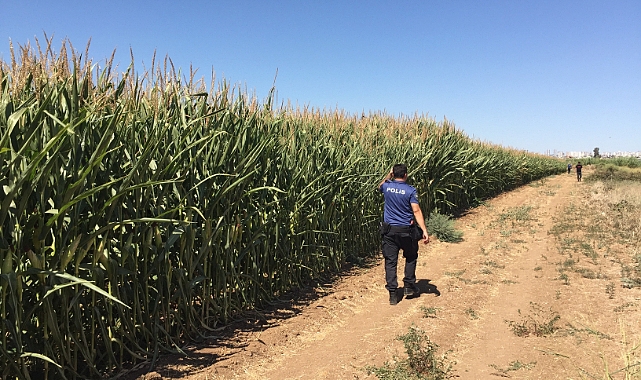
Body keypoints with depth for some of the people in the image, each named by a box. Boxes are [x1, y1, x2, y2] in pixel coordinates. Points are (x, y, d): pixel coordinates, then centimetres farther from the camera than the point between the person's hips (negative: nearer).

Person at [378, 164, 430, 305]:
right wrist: (424, 231, -18)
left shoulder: (387, 186, -1)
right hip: (406, 230, -2)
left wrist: (388, 176, 20)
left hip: (389, 230, 2)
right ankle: (409, 286, 25)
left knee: (390, 261, 5)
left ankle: (393, 294, 4)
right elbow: (416, 211, -17)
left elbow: (380, 186, 25)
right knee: (411, 257, 21)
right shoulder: (410, 190, -10)